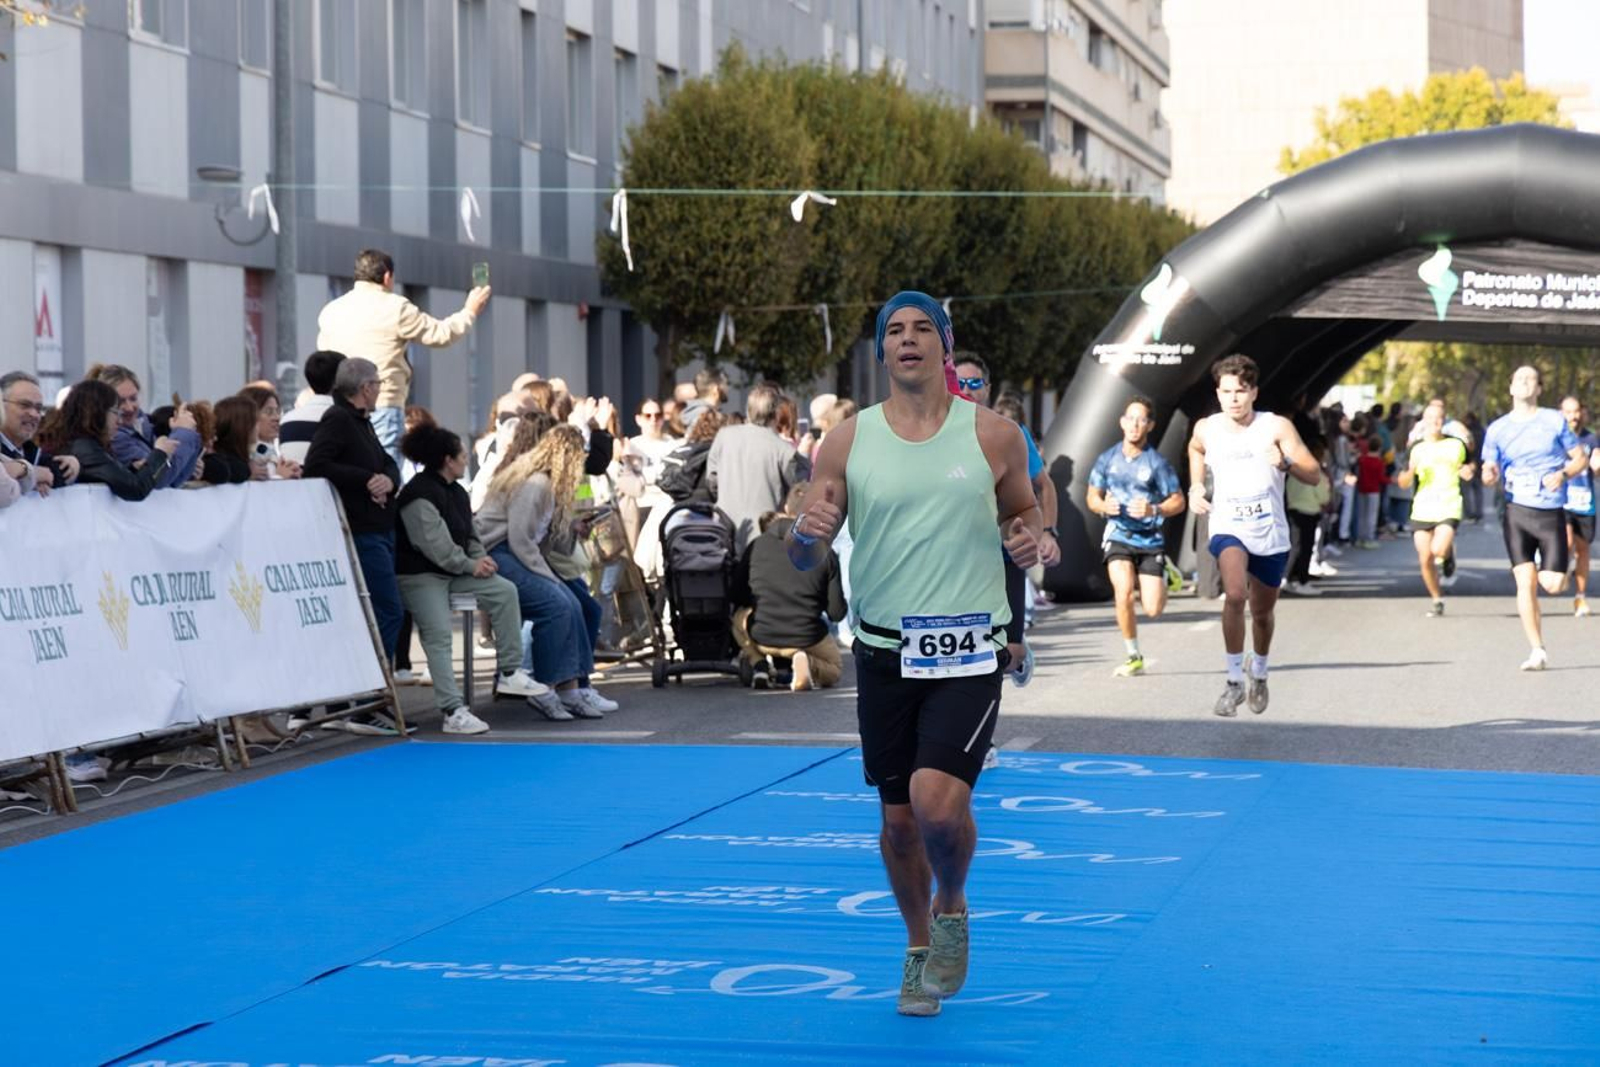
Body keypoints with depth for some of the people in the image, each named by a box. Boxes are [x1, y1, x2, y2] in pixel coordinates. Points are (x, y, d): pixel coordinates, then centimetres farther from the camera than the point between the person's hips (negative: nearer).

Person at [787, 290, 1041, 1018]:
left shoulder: (993, 435, -1)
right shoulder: (847, 443, 2)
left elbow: (1024, 509, 15)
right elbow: (805, 560, 3)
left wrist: (1027, 539, -9)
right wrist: (808, 534, -21)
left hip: (969, 651, -2)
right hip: (886, 650, 2)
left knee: (938, 799, -20)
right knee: (899, 819, 10)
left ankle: (952, 910, 12)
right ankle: (919, 951, 34)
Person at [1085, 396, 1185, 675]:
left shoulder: (1157, 463, -6)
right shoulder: (1107, 459, 2)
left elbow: (1178, 502, -1)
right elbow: (1092, 496, 13)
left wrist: (1154, 510, -20)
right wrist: (1103, 506, -10)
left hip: (1150, 539, -1)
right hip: (1118, 535, 1)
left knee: (1153, 610, -5)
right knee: (1124, 592, -21)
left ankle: (1164, 579, 32)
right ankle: (1134, 658, -4)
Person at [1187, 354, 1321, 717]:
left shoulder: (1277, 427, -8)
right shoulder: (1206, 429, -1)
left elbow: (1315, 476, -10)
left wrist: (1285, 462, -29)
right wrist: (1195, 486, 10)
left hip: (1271, 534, 1)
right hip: (1228, 529, -1)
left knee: (1262, 611, 15)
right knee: (1235, 594, -28)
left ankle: (1259, 671, 46)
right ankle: (1234, 682, -18)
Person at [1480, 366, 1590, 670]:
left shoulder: (1555, 421, 3)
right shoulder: (1497, 429, 6)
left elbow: (1580, 458, 7)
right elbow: (1489, 474, 7)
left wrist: (1563, 475, -13)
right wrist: (1489, 474, -17)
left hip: (1551, 512, 0)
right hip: (1517, 512, 0)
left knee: (1552, 585, -4)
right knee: (1525, 584, -10)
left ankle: (1550, 568, 34)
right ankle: (1537, 651, -3)